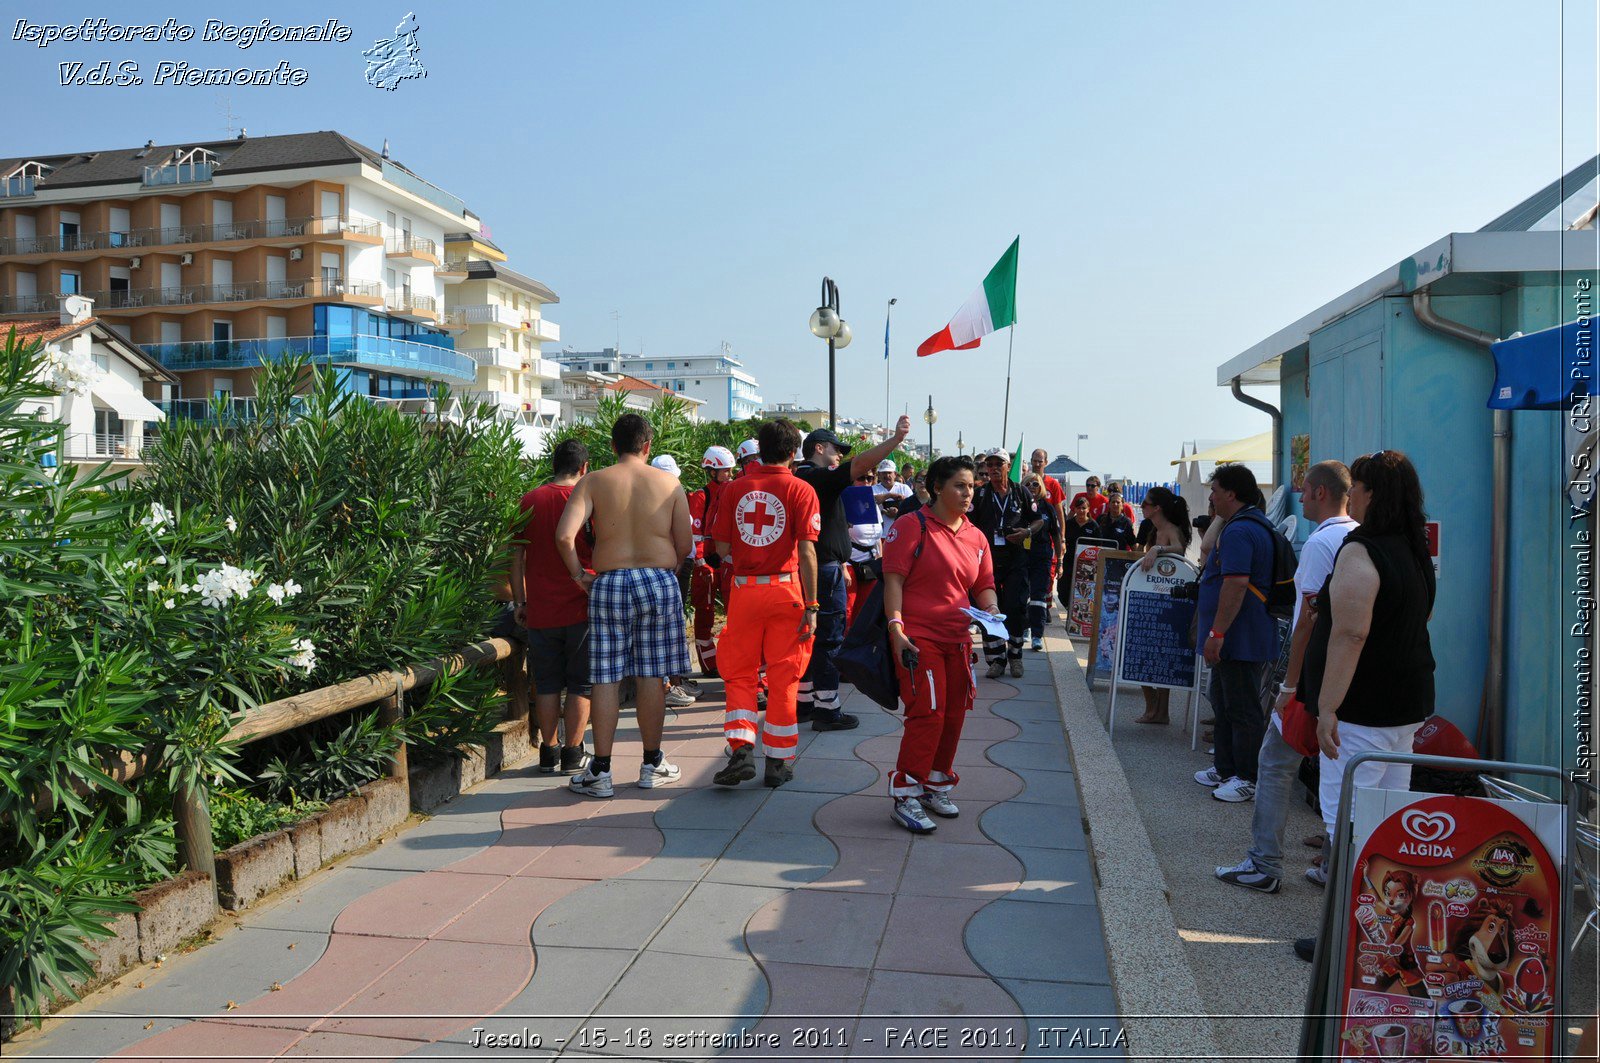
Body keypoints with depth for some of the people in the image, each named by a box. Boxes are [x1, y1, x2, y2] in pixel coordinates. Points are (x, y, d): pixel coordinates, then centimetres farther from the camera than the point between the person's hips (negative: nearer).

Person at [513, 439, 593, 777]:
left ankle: (549, 750, 17)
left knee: (547, 683, 13)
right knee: (581, 683, 7)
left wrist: (519, 602, 12)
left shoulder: (530, 500, 4)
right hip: (581, 607, -3)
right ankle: (573, 754, 9)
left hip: (540, 609, 3)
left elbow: (517, 556, 6)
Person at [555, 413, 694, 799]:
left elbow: (564, 535, -12)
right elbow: (685, 545, 3)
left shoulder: (593, 482, 1)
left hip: (609, 583, 0)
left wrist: (578, 573, 3)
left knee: (607, 678, 4)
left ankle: (600, 771, 8)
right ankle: (651, 765, 18)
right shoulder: (669, 483, 4)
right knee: (652, 676, 8)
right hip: (660, 581, 1)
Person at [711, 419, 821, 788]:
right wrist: (811, 607, -9)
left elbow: (722, 547, 3)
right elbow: (807, 551, -11)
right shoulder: (800, 490, -5)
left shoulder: (736, 489, 4)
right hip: (785, 588, -2)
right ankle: (778, 762, 15)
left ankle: (741, 750, -2)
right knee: (783, 678, 8)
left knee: (740, 674, 13)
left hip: (743, 588, 2)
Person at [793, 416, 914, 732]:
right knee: (830, 638, -5)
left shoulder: (799, 479, 16)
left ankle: (804, 701, 23)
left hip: (807, 569, 10)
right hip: (826, 568, -10)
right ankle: (827, 709, -2)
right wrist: (896, 438, -25)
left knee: (810, 635, 15)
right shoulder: (820, 478, -14)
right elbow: (861, 463, -25)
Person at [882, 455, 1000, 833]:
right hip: (918, 638, -7)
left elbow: (984, 585, 18)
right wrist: (896, 628, -19)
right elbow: (893, 579, -11)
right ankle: (905, 798, -1)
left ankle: (936, 787, 29)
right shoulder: (912, 525, -6)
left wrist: (991, 608, -5)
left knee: (953, 716, 11)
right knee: (928, 715, -11)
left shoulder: (976, 537, 13)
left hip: (957, 639, 7)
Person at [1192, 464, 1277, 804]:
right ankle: (1226, 769, 30)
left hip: (1240, 638, -11)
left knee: (1243, 710, -2)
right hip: (1240, 638, 11)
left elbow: (1236, 584, -28)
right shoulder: (1258, 524, 16)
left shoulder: (1238, 531, -20)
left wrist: (1216, 633, -25)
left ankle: (1248, 779, 7)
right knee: (1224, 703, 20)